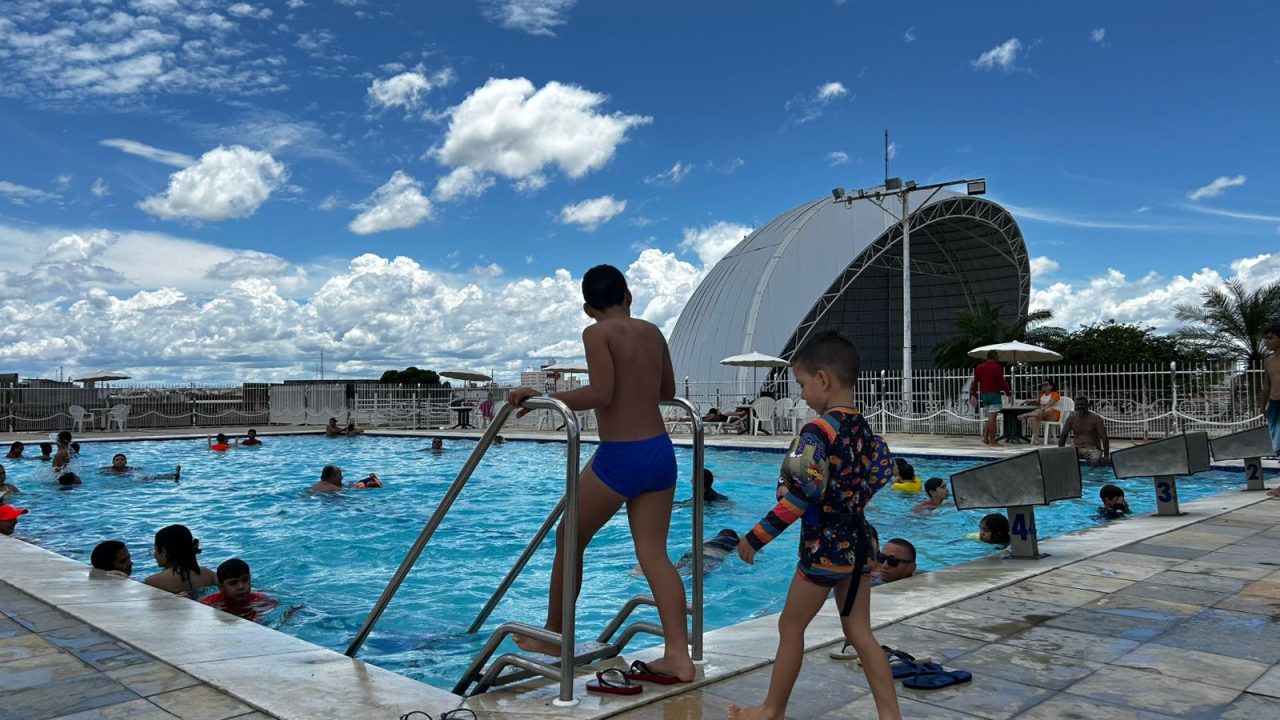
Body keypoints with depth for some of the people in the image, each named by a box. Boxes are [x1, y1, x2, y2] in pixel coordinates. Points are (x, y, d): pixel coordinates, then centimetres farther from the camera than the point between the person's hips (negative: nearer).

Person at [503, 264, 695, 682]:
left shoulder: (597, 333, -7)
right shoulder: (653, 332, 12)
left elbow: (600, 395, -19)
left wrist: (541, 397, -13)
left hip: (619, 458, -6)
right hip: (660, 452, 6)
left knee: (569, 538, 13)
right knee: (654, 554, 8)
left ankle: (552, 637, 26)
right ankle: (679, 656, 3)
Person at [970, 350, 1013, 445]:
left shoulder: (979, 368, 10)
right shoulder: (996, 367, -8)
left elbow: (975, 382, 10)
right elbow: (1002, 382, -11)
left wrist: (973, 395, 12)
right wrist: (1009, 394, -5)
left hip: (983, 395, 6)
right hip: (994, 394, -6)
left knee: (988, 417, 15)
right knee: (992, 418, -6)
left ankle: (985, 436, 3)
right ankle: (992, 440, -4)